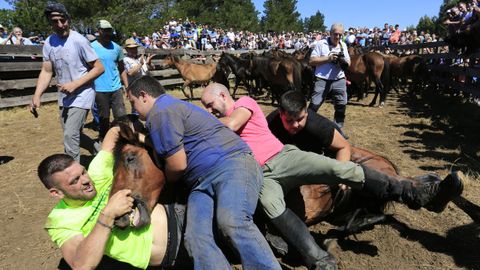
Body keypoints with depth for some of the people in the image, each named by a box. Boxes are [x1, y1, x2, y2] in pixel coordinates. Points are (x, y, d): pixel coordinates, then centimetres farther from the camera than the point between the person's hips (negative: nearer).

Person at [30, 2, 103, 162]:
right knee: (72, 134, 17)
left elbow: (99, 68, -15)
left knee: (70, 135, -12)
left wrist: (74, 84, -21)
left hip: (81, 95, -7)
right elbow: (46, 71, 2)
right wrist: (37, 96, -12)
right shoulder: (49, 43, 2)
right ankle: (99, 151, 39)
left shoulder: (78, 41, -15)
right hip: (64, 98, 7)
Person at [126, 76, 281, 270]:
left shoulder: (160, 111, -4)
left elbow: (178, 165, -8)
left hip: (230, 163, -9)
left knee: (232, 222, -35)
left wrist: (165, 182, 15)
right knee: (196, 238, -16)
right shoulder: (169, 107, 30)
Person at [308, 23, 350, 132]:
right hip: (322, 80, -4)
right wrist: (328, 58, -17)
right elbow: (311, 61, -9)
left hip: (339, 80, 5)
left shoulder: (343, 45, 12)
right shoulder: (321, 44, -4)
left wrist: (344, 62, -10)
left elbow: (348, 62, 15)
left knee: (341, 105, 6)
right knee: (314, 105, -5)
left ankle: (338, 128, 21)